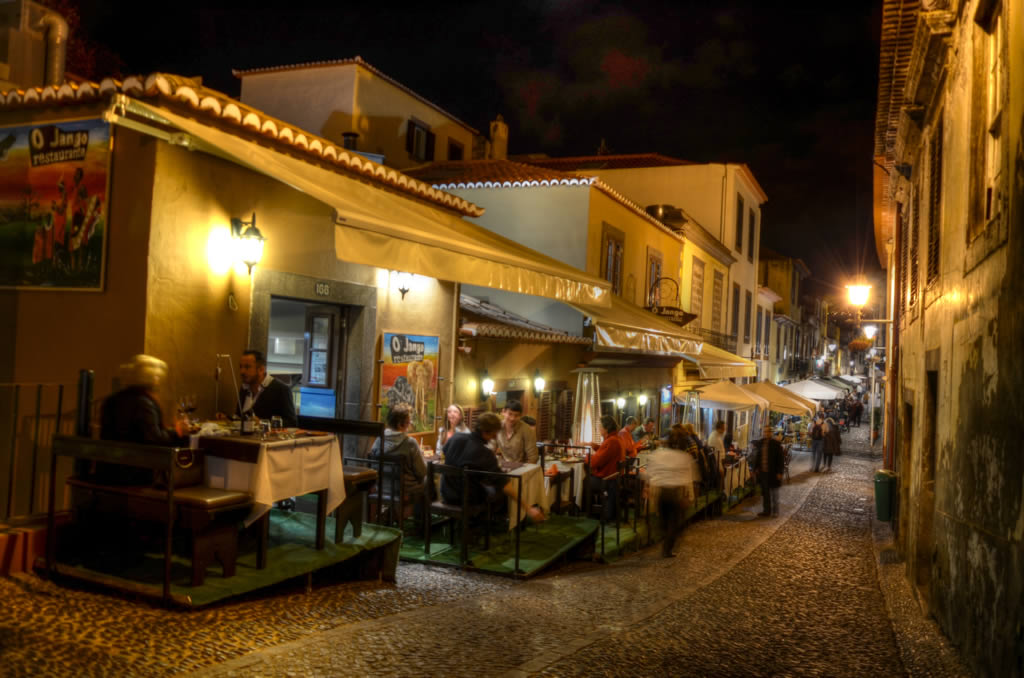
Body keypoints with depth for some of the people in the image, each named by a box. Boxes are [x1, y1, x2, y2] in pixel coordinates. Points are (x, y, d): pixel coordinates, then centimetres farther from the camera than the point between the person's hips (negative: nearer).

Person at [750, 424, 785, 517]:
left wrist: (779, 472, -13)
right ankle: (766, 510, 20)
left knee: (774, 492, 7)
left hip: (773, 473, -4)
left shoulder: (776, 444, -9)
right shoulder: (759, 443, 4)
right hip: (762, 472, 4)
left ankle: (775, 511, 18)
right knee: (765, 493, 12)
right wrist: (755, 468, 3)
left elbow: (781, 459, -9)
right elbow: (755, 457, 15)